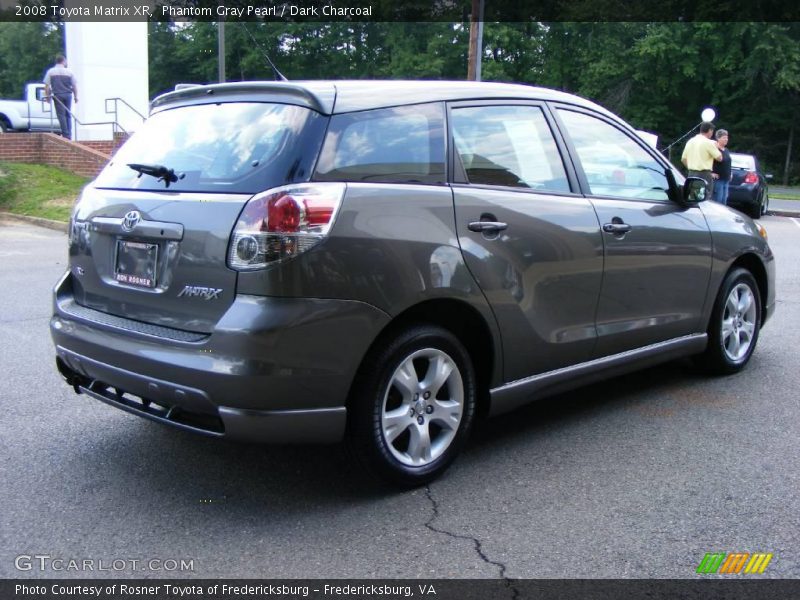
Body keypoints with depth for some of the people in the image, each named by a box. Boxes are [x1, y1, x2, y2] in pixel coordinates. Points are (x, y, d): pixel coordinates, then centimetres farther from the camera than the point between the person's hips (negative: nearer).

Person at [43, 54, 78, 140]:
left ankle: (66, 135, -7)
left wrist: (47, 96, 9)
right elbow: (74, 86, 5)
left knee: (61, 115, -1)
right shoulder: (69, 72, 4)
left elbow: (46, 86, 0)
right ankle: (69, 135, 9)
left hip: (57, 95, -2)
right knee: (68, 115, 10)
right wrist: (76, 96, 13)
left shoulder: (50, 71, 3)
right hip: (68, 94, 2)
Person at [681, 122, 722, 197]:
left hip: (691, 174, 7)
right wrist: (716, 147, 12)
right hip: (704, 175, -7)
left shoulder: (690, 141, 11)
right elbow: (719, 157, -5)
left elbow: (683, 159, 15)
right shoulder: (708, 142, -9)